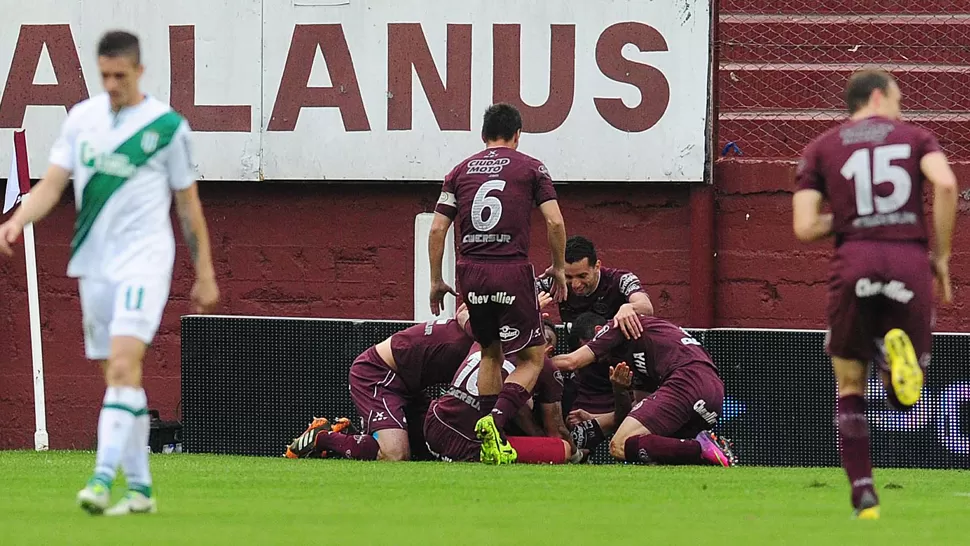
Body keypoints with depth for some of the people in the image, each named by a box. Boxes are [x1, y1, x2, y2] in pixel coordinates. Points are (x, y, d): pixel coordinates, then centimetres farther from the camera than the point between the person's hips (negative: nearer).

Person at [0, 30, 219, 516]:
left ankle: (103, 478, -30)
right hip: (93, 264, 5)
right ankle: (140, 488, 14)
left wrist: (204, 274, 6)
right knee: (117, 376, 7)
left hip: (144, 260, -5)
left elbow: (188, 202, 4)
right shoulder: (81, 117, 7)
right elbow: (52, 184, 4)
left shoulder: (167, 125, -2)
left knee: (123, 364, -21)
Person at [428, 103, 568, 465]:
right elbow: (554, 222, -3)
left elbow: (438, 228, 9)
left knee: (490, 353, 21)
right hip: (512, 272, -4)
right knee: (531, 359, 5)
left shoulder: (461, 171, 13)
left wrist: (436, 281, 17)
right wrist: (559, 268, 10)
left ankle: (492, 442, 16)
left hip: (470, 273, 4)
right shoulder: (530, 168, 5)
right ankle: (497, 420, -20)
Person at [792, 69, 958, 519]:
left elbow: (804, 227, 5)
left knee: (851, 389, 18)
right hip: (910, 264, 0)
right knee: (902, 398, 12)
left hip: (855, 263, 0)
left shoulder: (821, 148, 16)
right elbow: (945, 183, -5)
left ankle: (863, 495, 4)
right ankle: (897, 352, -25)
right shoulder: (915, 137, 15)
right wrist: (941, 256, 3)